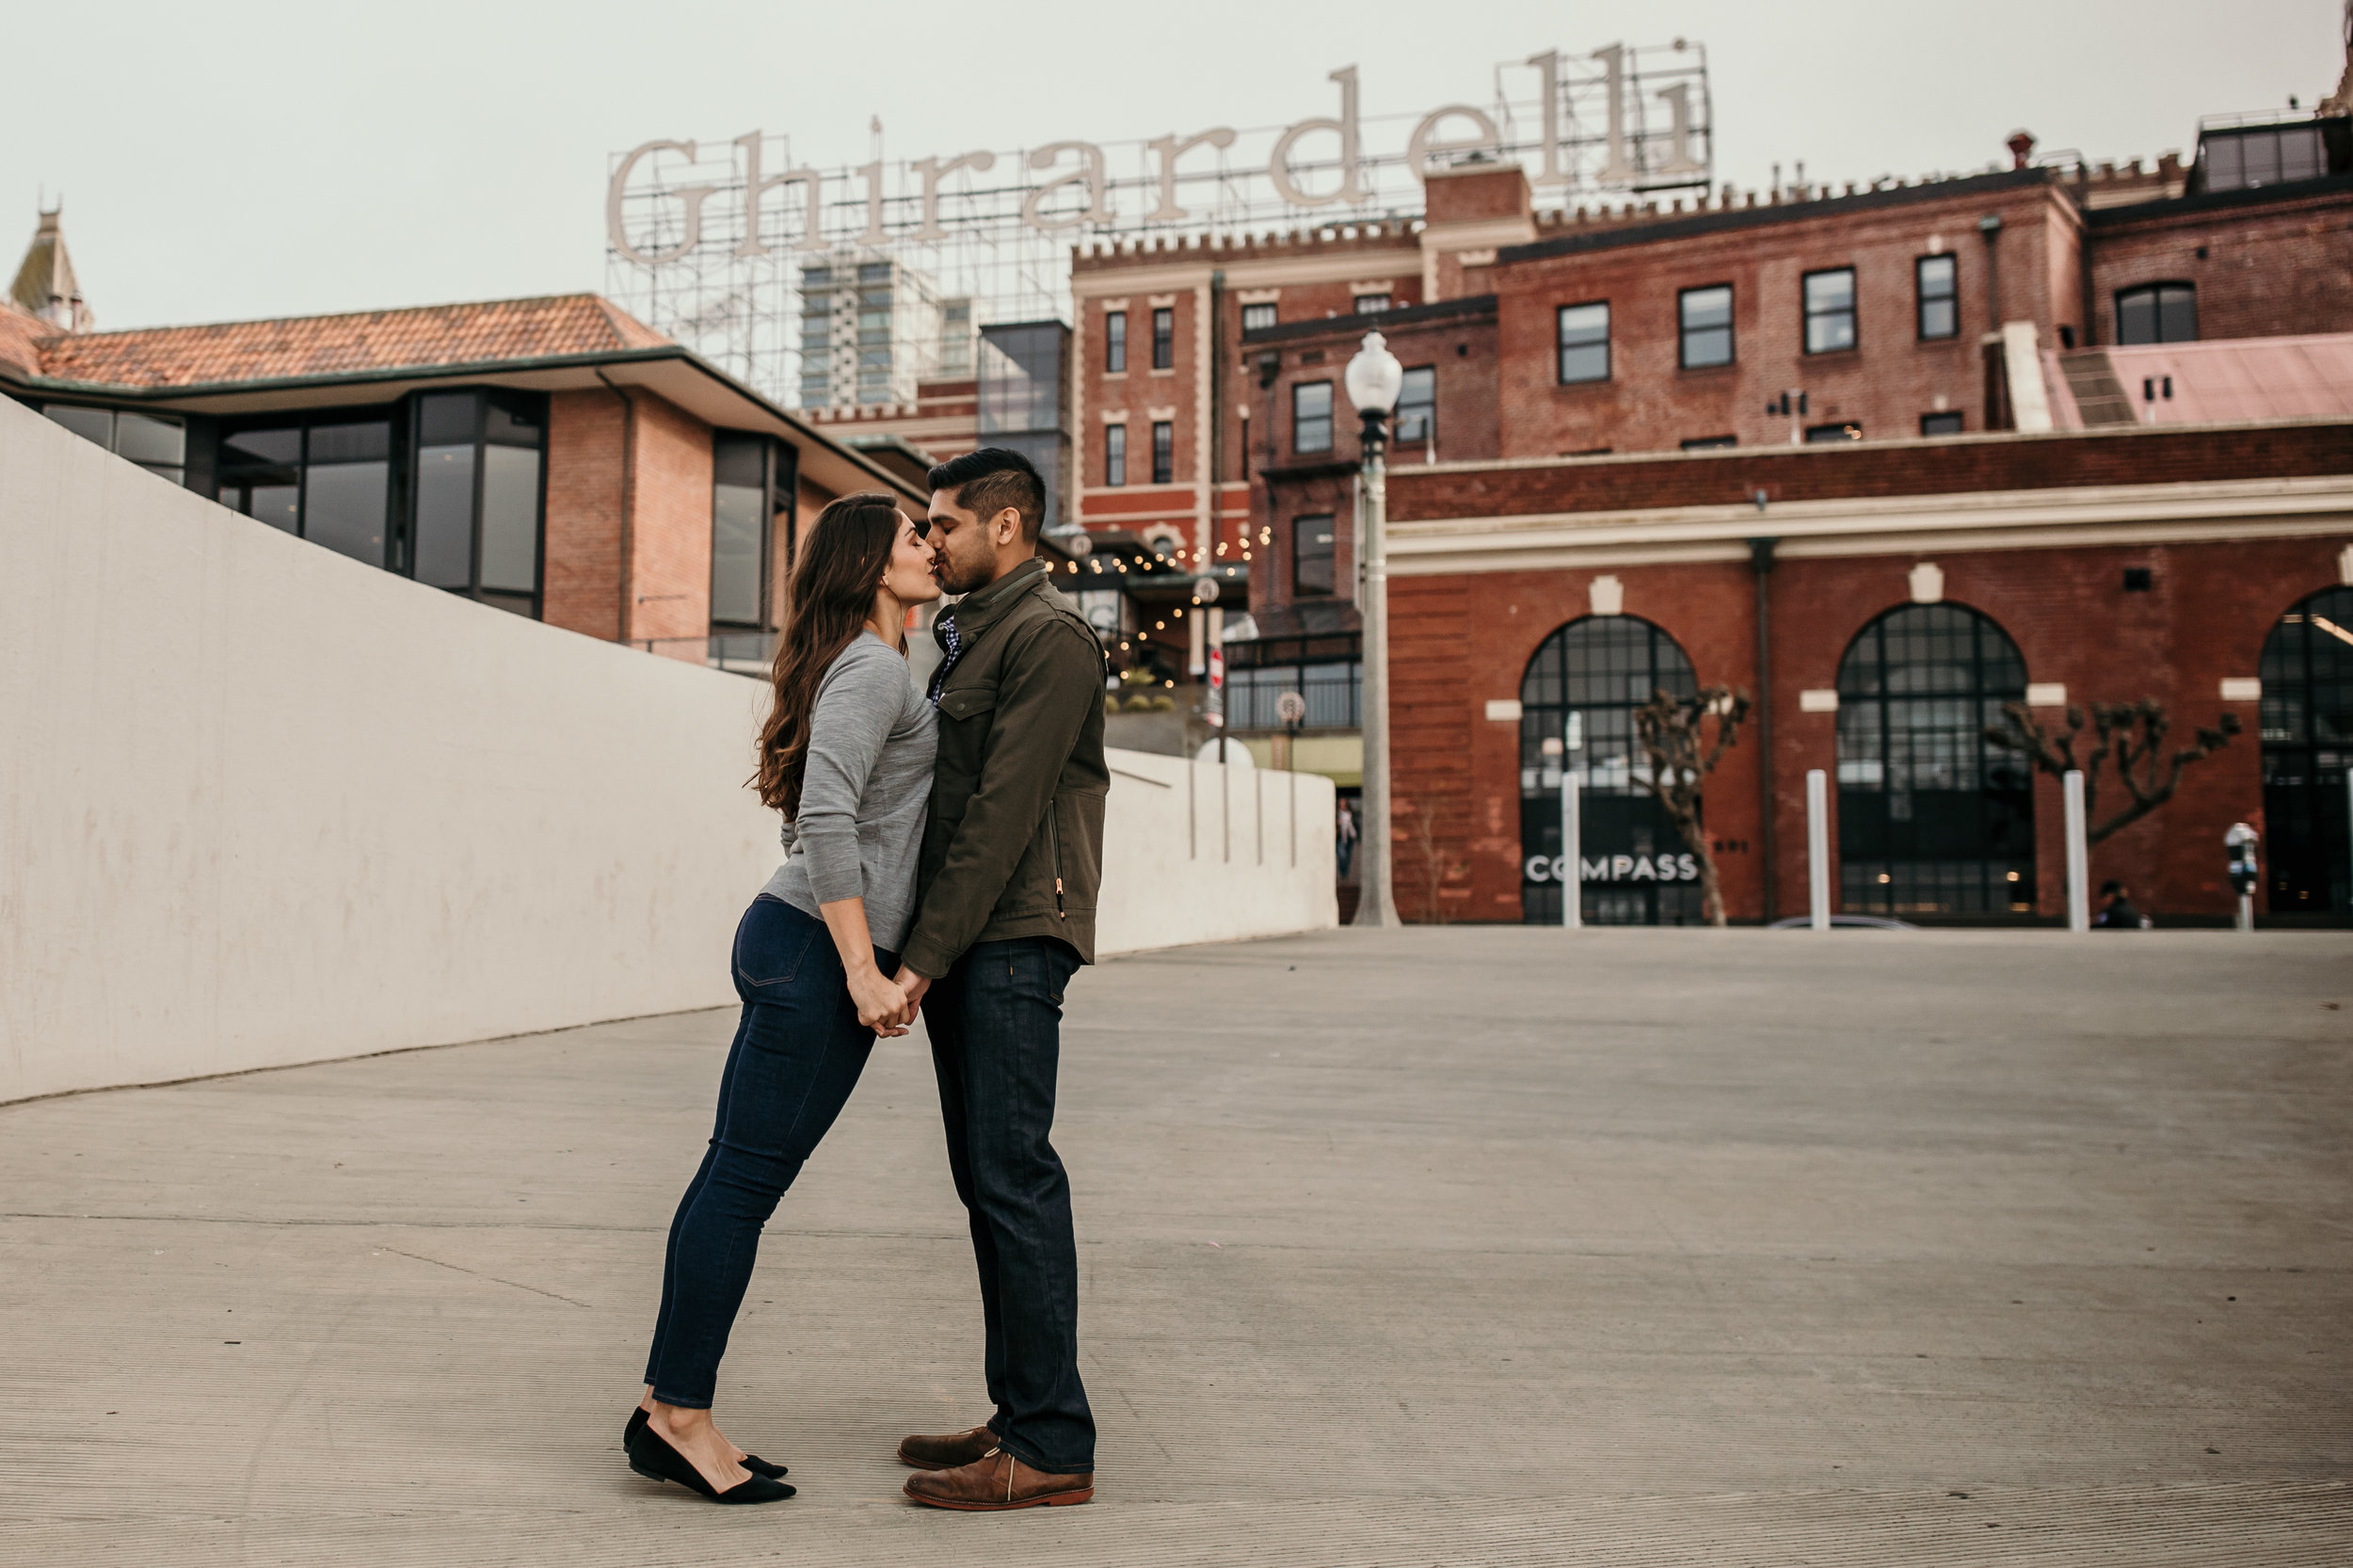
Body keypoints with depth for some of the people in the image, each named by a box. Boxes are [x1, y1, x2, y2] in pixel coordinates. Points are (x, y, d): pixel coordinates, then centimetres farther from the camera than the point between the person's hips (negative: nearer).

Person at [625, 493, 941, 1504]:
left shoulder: (876, 671, 22)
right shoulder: (871, 669, -9)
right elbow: (826, 817, -21)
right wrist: (862, 969, -21)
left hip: (806, 947, 10)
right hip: (814, 943, -10)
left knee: (739, 1176, 10)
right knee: (746, 1176, -5)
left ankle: (669, 1411, 17)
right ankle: (677, 1413, 3)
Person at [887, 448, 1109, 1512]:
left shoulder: (1048, 636, -8)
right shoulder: (966, 635, 22)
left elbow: (1003, 813, -16)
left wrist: (925, 956, -18)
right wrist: (920, 951, 11)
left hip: (1012, 942, -10)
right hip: (967, 946, 10)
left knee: (1013, 1179, -9)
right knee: (988, 1182, 11)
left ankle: (1051, 1446, -3)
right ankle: (1018, 1414, 19)